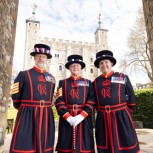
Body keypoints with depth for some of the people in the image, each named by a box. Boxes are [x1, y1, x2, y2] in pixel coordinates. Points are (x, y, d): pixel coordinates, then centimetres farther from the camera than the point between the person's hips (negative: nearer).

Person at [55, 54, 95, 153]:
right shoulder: (63, 83, 8)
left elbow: (92, 101, -2)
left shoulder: (88, 83, 9)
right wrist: (68, 117, -14)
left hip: (84, 119, 0)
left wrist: (81, 116, -14)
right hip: (66, 120, 0)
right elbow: (59, 102, -2)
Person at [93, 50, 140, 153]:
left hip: (121, 116, -2)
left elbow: (131, 98, 5)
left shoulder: (123, 77, 1)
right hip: (102, 119, 2)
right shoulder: (96, 81, 7)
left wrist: (126, 112, 5)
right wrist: (103, 113, 7)